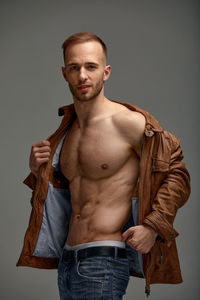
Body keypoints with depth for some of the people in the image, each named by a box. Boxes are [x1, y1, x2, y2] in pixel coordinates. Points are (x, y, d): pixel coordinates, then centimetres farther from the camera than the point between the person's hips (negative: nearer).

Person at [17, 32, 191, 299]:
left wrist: (153, 226, -15)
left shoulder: (126, 122, -10)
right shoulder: (67, 127, 11)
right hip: (66, 259, 7)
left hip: (105, 260, -7)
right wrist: (38, 170, 4)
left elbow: (176, 171, -5)